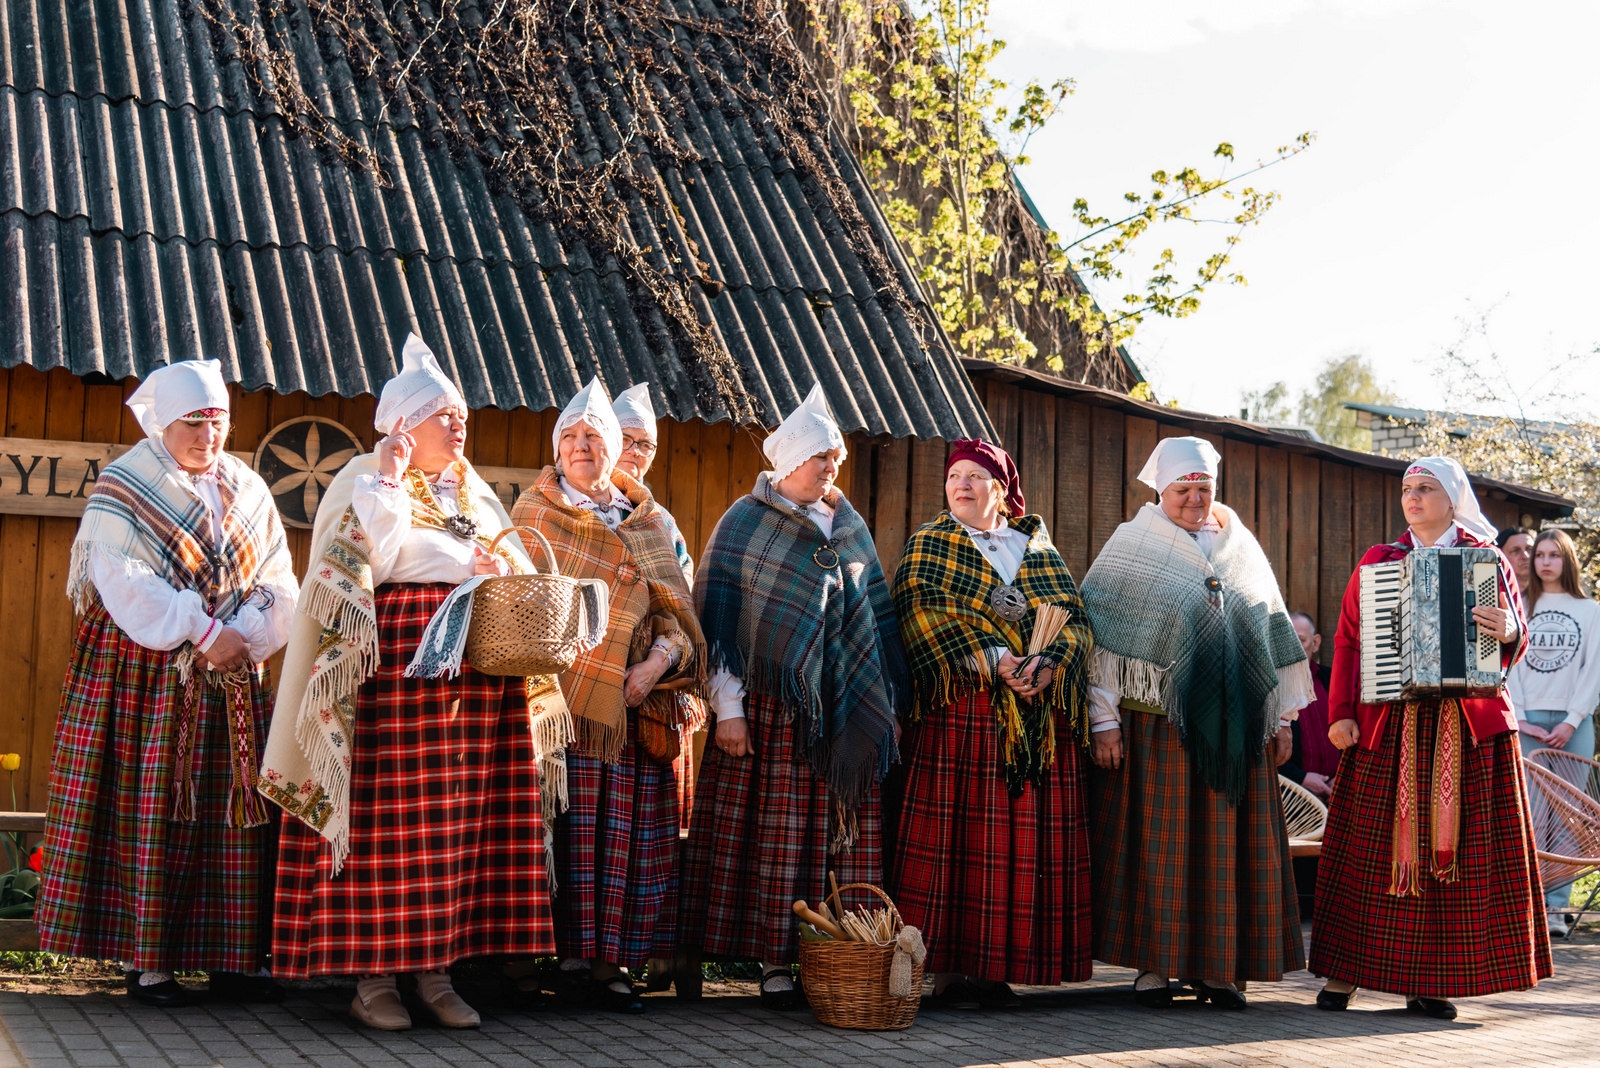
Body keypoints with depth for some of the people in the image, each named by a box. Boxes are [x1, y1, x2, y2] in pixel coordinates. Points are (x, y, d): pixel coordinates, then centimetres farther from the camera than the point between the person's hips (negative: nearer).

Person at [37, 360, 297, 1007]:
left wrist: (242, 636, -11)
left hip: (231, 678, 4)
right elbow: (128, 584, -13)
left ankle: (231, 959, 8)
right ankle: (145, 961, 3)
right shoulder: (123, 490, -2)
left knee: (232, 811, 3)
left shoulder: (248, 493, 12)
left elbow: (278, 584, 6)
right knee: (148, 811, -3)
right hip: (144, 674, -4)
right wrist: (203, 632, -18)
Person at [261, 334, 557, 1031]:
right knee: (387, 815, -7)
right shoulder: (365, 479, 3)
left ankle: (436, 969, 8)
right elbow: (359, 560, -13)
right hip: (396, 668, -6)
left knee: (463, 819, 2)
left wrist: (499, 566, -5)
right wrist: (389, 478, -12)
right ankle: (373, 974, -1)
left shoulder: (475, 491, 20)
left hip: (479, 678, 6)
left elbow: (521, 567, 17)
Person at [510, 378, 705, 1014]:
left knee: (625, 830, 0)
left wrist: (658, 660, -8)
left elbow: (675, 610, 11)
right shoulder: (534, 510, 10)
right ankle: (566, 949, -1)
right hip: (558, 693, -2)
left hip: (632, 704, 2)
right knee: (566, 823, -8)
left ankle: (611, 960, 5)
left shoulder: (649, 522, 15)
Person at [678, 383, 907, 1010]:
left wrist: (886, 704, 12)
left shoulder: (852, 529, 15)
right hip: (772, 708, -4)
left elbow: (878, 618, 18)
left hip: (846, 714, 4)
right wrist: (727, 708, -9)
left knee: (845, 835, 1)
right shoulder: (745, 522, 0)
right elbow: (716, 620, -3)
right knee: (778, 836, -4)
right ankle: (776, 964, 3)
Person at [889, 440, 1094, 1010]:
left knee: (1024, 840, 1)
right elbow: (925, 610, -8)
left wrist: (1048, 664, -13)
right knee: (956, 831, -7)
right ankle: (948, 969, -3)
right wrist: (995, 659, -19)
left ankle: (997, 968, 6)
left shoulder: (1038, 550, 18)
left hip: (1037, 719, 4)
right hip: (960, 714, -3)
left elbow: (1074, 616, 8)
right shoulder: (930, 544, 8)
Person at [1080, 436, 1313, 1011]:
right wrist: (1104, 719, -11)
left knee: (1227, 841, 5)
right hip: (1157, 724, -4)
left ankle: (1216, 965, 13)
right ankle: (1153, 963, 7)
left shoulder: (1242, 549, 14)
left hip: (1234, 726, 4)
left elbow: (1274, 636, 17)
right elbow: (1100, 637, -4)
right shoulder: (1131, 546, 1)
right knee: (1157, 840, -1)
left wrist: (1282, 717, 12)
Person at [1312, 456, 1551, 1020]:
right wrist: (1340, 713, -3)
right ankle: (1344, 971, 5)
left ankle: (1429, 980, 6)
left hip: (1469, 729, 0)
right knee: (1372, 846, -1)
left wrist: (1507, 634, -19)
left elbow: (1515, 644, 5)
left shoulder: (1489, 561, 9)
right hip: (1387, 725, 0)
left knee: (1454, 846, -1)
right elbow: (1348, 641, 6)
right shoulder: (1376, 562, 10)